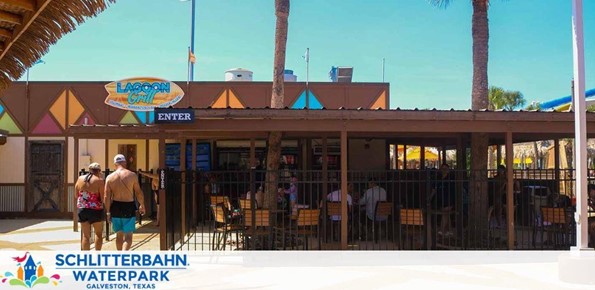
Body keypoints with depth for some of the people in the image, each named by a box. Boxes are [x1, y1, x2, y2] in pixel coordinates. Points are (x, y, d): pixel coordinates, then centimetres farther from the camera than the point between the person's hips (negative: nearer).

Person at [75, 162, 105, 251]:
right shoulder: (99, 181, -8)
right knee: (99, 233, 14)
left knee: (85, 235, 9)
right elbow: (103, 198, -10)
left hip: (82, 209, 4)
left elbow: (76, 196, 10)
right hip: (96, 210, -3)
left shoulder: (80, 178, 5)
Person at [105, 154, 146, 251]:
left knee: (119, 234, 18)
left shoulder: (109, 177, -1)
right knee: (128, 235, 0)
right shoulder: (132, 175, -6)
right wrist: (142, 205, 11)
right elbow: (138, 192, -3)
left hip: (115, 207, 3)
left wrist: (108, 212, 5)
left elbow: (107, 197, -3)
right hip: (129, 207, -3)